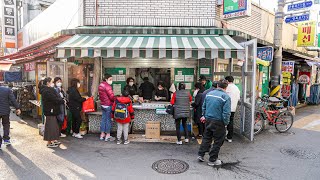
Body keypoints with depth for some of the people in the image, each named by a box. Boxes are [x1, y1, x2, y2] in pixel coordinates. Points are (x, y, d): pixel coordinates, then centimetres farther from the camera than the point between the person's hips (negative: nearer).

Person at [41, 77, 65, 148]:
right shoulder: (47, 91, -18)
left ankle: (53, 140, 27)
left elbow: (56, 97, 12)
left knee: (53, 126, 16)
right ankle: (49, 143, 9)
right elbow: (55, 99, -22)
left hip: (52, 110, 10)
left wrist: (61, 100, -3)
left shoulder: (49, 90, 15)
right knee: (50, 126, -2)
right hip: (50, 111, -10)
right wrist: (63, 101, -9)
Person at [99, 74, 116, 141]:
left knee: (103, 119, 14)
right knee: (108, 120, 0)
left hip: (103, 105, 9)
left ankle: (102, 135, 21)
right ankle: (108, 136, 8)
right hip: (108, 105, -9)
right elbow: (112, 96, -21)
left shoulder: (101, 85, 10)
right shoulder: (108, 86, -18)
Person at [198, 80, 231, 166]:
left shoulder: (209, 94, 5)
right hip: (218, 122, -6)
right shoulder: (225, 97, -14)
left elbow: (204, 106, 14)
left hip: (208, 120, 6)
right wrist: (225, 123, -6)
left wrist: (204, 116, 25)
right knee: (218, 141, 9)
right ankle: (212, 160, 17)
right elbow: (226, 113, -18)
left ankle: (200, 155, 25)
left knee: (206, 138, 20)